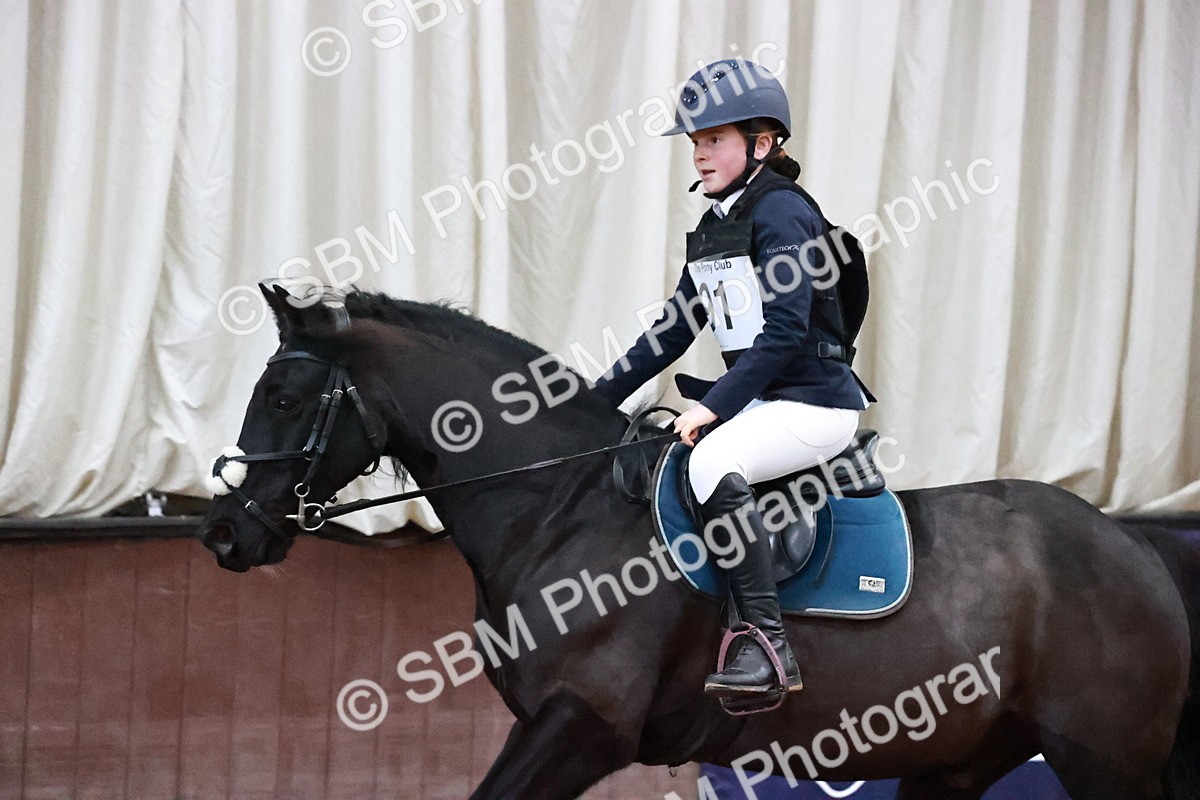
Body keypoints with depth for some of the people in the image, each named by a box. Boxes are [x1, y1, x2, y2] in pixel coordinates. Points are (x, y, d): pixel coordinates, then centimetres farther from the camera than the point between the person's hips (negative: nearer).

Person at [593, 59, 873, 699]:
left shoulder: (780, 213, -13)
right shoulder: (711, 230, 14)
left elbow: (785, 329, -22)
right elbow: (673, 330, 19)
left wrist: (713, 407, -25)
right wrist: (596, 401, 13)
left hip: (816, 403, -10)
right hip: (757, 403, 10)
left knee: (712, 459, -34)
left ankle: (767, 644, -35)